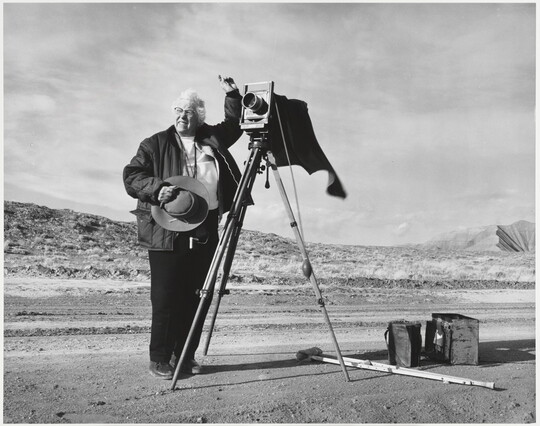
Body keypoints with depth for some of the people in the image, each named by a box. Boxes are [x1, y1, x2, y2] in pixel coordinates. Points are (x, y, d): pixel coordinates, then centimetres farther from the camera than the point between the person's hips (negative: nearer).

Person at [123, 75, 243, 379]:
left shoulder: (213, 139, 14)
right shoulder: (156, 144, 5)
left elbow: (235, 125, 29)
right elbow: (131, 176, 0)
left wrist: (233, 96, 16)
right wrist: (157, 188, -16)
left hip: (205, 233, 4)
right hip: (166, 232, -3)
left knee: (196, 298, 7)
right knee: (166, 299, -1)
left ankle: (185, 356, 20)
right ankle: (160, 359, 13)